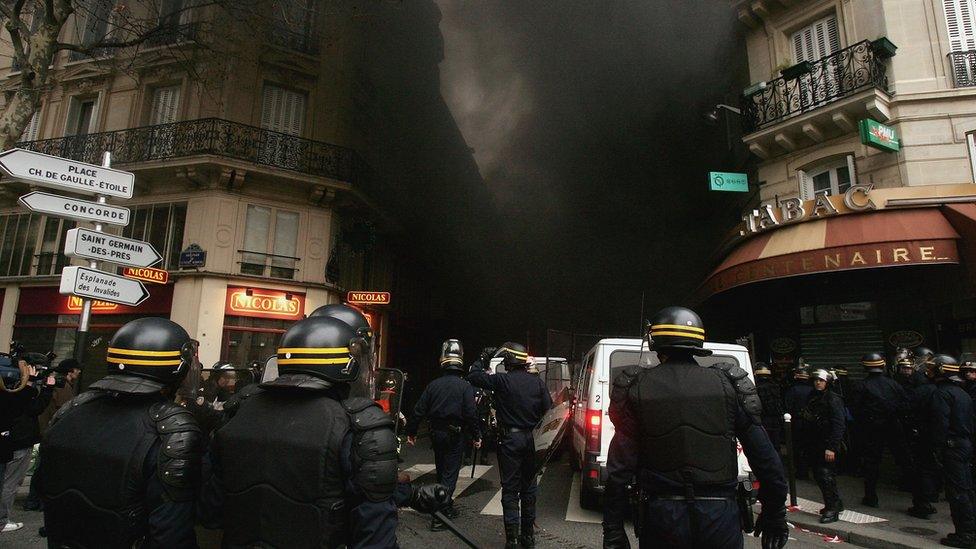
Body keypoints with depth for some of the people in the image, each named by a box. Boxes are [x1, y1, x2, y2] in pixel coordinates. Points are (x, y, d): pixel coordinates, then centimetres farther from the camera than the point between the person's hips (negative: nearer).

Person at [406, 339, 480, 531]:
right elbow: (470, 414, -16)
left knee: (441, 470, 20)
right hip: (455, 434, -4)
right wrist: (476, 436, -6)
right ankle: (439, 516, -2)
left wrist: (411, 432, 9)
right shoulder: (465, 386, -12)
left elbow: (419, 411, 0)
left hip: (436, 433, 4)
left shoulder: (433, 385, -1)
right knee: (450, 473, 3)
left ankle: (446, 505, 34)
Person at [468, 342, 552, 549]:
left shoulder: (502, 380, -13)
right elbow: (548, 410, 1)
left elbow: (474, 376, -7)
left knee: (510, 489, 4)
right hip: (531, 439, 4)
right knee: (528, 488, 16)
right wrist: (536, 429, 11)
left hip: (510, 439, -4)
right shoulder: (537, 382, -1)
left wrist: (484, 358, 3)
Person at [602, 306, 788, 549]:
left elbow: (620, 465, -7)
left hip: (662, 518, -1)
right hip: (720, 517, 1)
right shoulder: (729, 385, -1)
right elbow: (766, 459, 1)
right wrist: (775, 515, 14)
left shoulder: (637, 387, -5)